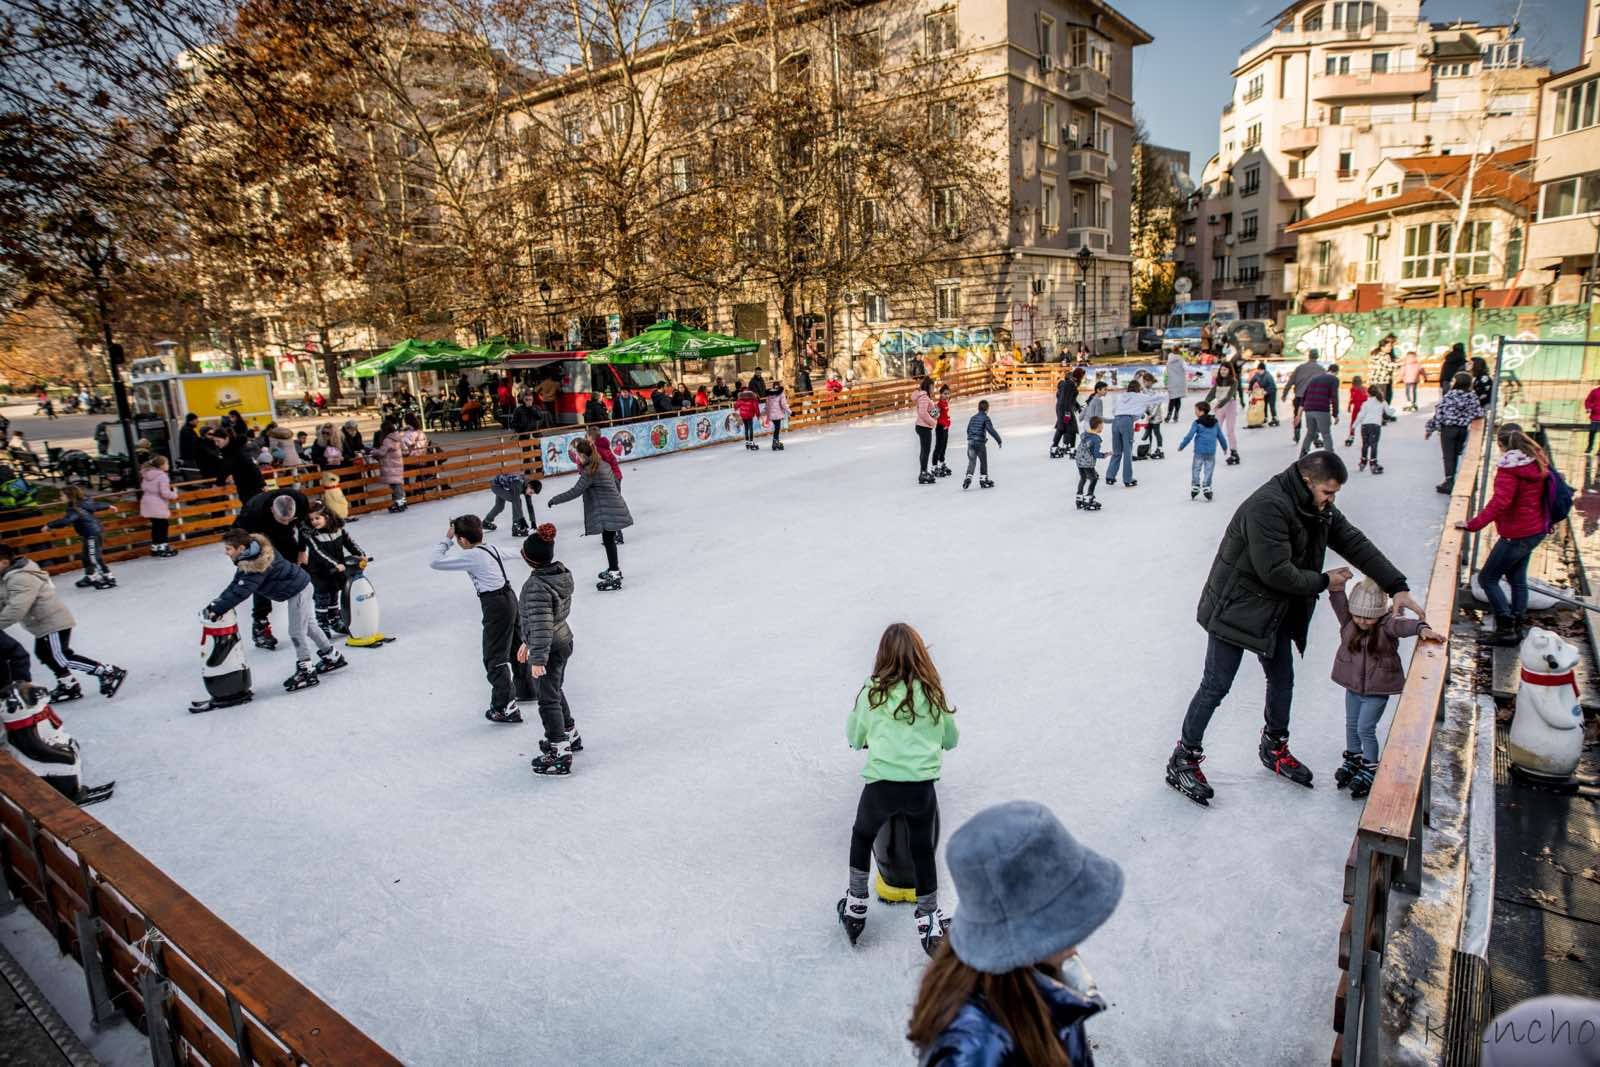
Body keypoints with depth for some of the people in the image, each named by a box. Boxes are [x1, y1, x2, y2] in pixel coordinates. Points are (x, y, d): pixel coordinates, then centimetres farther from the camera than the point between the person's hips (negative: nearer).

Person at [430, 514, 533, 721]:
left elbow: (436, 562, -16)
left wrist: (446, 540, -4)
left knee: (494, 658, -4)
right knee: (516, 647, 24)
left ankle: (506, 708, -4)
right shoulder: (491, 548, 8)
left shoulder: (471, 556, -16)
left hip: (496, 605, -9)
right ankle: (527, 689, 42)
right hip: (509, 597, 9)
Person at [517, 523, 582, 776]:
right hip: (564, 640, 9)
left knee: (548, 700, 5)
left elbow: (541, 625, -28)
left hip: (548, 649, -9)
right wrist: (527, 643, 20)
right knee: (556, 691, 27)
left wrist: (538, 659, -22)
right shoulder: (562, 573, 1)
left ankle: (560, 755, 14)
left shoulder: (536, 586, -28)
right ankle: (570, 735, 45)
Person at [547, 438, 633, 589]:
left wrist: (555, 499, -10)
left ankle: (615, 576, -4)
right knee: (609, 540, 21)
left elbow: (575, 492, -19)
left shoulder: (589, 472, -17)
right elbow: (615, 482, 19)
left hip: (608, 511, -9)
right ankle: (614, 569, 34)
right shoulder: (603, 465, 9)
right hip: (615, 506, 9)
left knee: (608, 541, -5)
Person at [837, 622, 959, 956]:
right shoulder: (933, 693, 3)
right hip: (922, 787, 1)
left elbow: (854, 738, 11)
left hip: (880, 784, -1)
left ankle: (856, 907, 34)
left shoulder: (872, 691, -1)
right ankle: (929, 924, 26)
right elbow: (951, 739, 15)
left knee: (862, 837, 25)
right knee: (924, 851, 18)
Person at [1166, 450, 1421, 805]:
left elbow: (1356, 543, 4)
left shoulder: (1320, 509, 1)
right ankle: (1183, 760, 8)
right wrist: (1324, 582, -14)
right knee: (1216, 686, -3)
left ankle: (1274, 748, 42)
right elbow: (1276, 572, -29)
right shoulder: (1268, 506, -28)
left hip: (1276, 613, 9)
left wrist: (1397, 587, -3)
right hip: (1236, 609, -9)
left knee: (1282, 681, 19)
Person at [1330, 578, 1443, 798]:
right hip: (1352, 685, 5)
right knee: (1351, 725, 18)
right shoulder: (1348, 621, -7)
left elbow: (1402, 625, -38)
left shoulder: (1386, 624, -18)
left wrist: (1422, 628, -57)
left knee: (1365, 729, -2)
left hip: (1377, 689, -5)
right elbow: (1338, 602, -18)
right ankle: (1352, 761, 37)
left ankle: (1369, 769, 16)